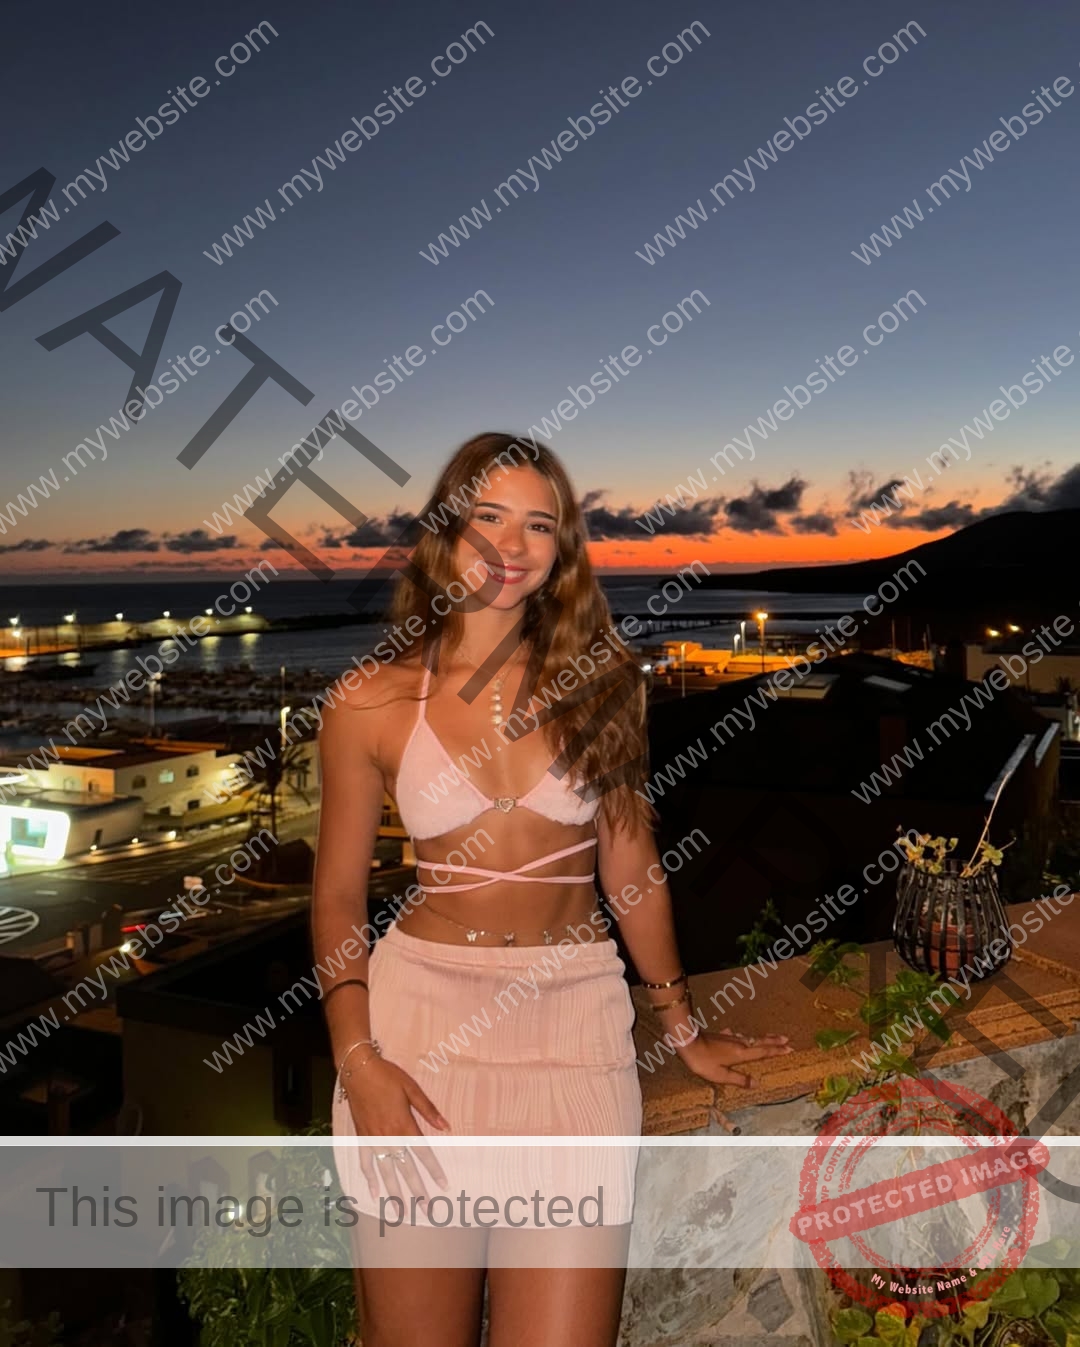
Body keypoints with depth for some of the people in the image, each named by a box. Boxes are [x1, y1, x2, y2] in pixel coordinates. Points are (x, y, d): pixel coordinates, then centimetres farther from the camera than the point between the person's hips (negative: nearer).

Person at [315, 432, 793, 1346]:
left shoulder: (598, 681, 3)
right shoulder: (371, 705, 0)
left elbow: (631, 868, 11)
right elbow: (338, 897, 6)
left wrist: (684, 1029, 17)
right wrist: (358, 1060, -6)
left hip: (574, 1018, 1)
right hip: (419, 1010, 0)